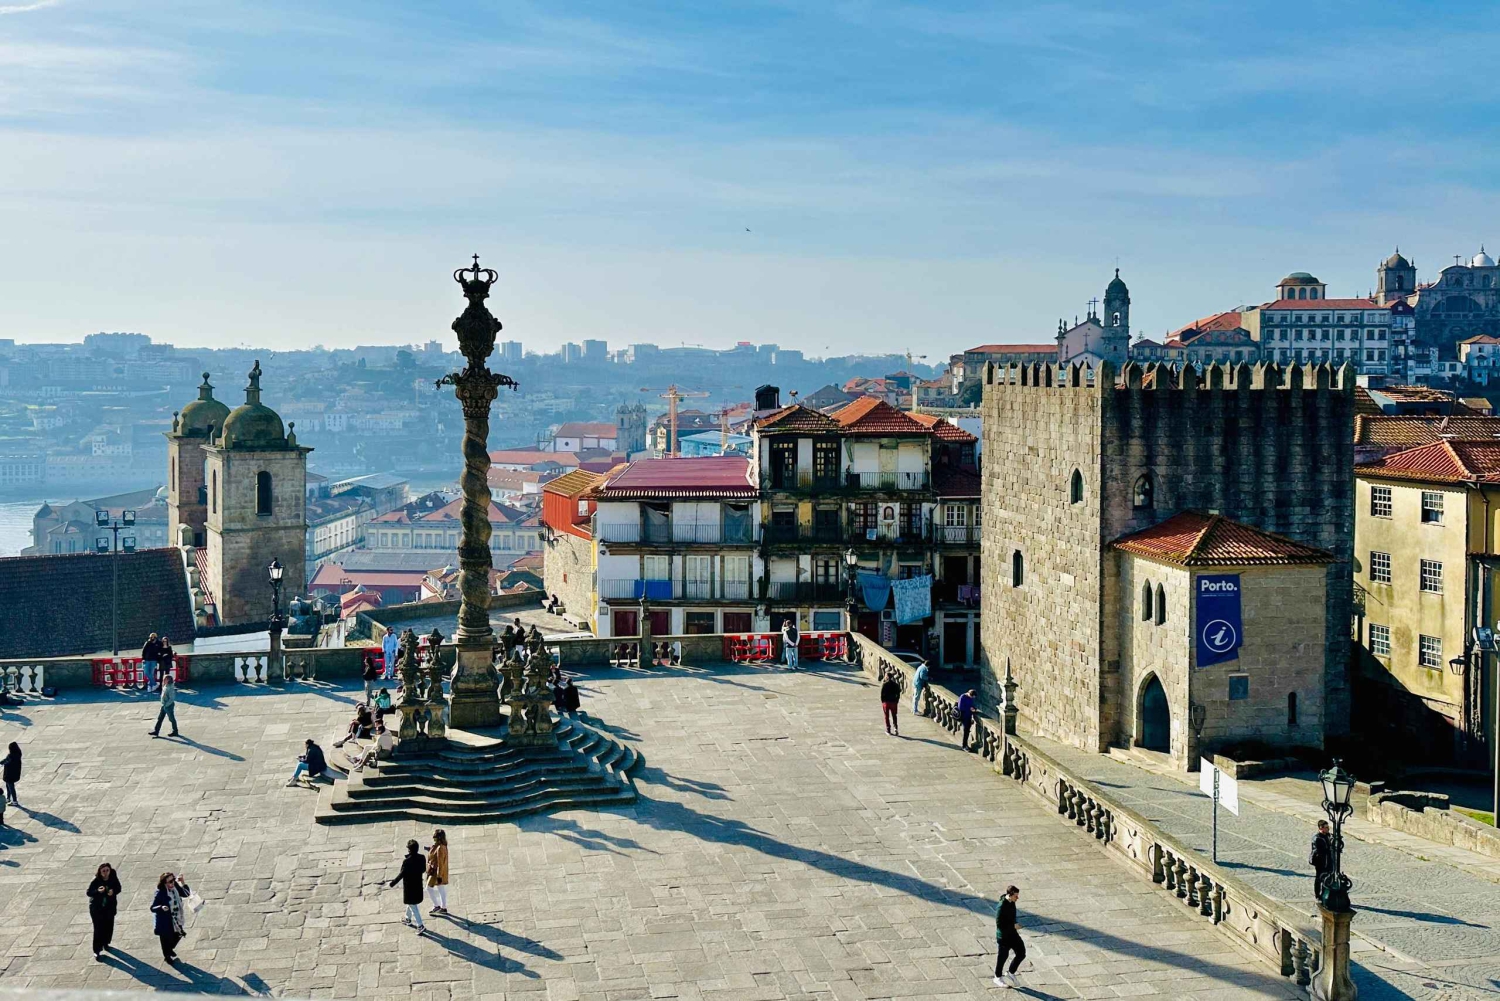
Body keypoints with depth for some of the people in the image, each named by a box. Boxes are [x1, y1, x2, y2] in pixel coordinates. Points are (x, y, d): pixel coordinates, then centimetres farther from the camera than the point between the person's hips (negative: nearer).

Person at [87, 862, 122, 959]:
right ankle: (96, 951, 5)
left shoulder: (113, 879, -12)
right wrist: (98, 891, -31)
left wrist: (113, 891, -20)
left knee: (109, 927, 14)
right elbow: (89, 893, -13)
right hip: (97, 908, -3)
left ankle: (105, 943, 43)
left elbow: (118, 888, 1)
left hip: (110, 907, 3)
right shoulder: (95, 881, -19)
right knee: (98, 929, -4)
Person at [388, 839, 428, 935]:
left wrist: (392, 883, -10)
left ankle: (420, 926, 5)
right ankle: (408, 919, 47)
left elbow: (401, 875, -22)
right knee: (411, 904, 28)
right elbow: (424, 870, 4)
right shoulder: (422, 858, -10)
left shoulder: (407, 861, -28)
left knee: (413, 906, 5)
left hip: (409, 887, -7)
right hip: (418, 886, 7)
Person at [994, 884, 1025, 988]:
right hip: (1003, 936, -8)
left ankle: (1011, 974, 26)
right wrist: (1013, 926, -21)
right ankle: (998, 978, 31)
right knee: (1002, 957, 9)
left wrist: (1014, 928, 10)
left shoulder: (1012, 903, -2)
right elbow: (999, 924, -25)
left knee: (1021, 953, 8)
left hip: (1012, 933, 8)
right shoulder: (1001, 907, -28)